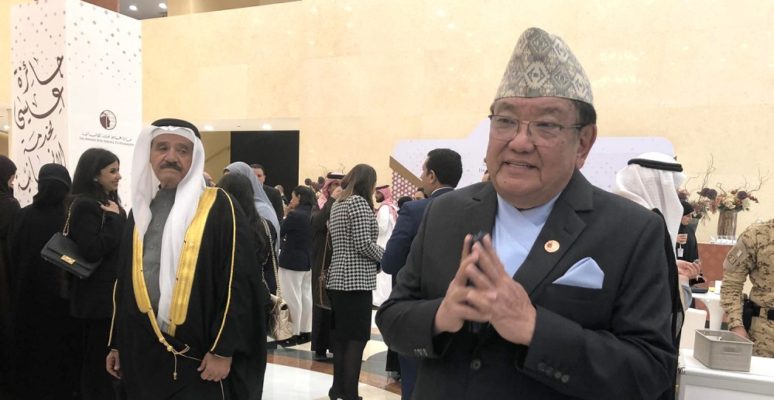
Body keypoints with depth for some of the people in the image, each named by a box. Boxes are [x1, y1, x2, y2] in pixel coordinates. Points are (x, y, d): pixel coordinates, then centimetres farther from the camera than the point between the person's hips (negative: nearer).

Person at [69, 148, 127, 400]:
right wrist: (114, 219, -19)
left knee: (98, 358, 17)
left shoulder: (108, 202, 14)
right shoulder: (85, 205, -14)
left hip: (110, 292, 9)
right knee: (100, 361, -1)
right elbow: (91, 250, -24)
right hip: (98, 296, -9)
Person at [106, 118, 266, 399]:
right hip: (143, 352, 5)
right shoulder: (141, 208, 10)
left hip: (198, 354, -5)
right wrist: (116, 343, 15)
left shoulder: (218, 206, -8)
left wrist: (223, 350, -15)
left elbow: (238, 282, -12)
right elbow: (124, 281, 16)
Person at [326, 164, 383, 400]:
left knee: (341, 336, 13)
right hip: (356, 280, -9)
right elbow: (363, 243, -19)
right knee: (356, 338, -4)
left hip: (338, 278, 9)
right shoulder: (359, 202, -11)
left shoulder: (337, 204, 15)